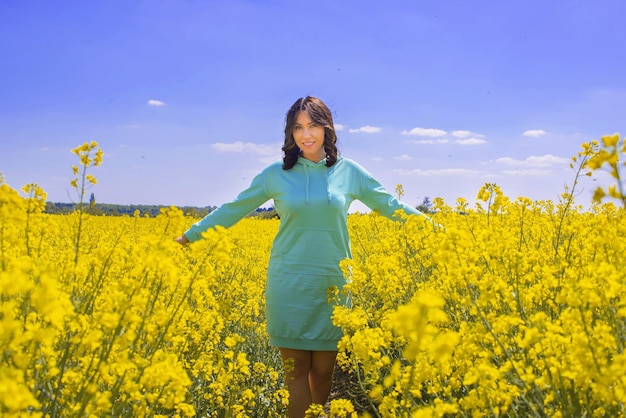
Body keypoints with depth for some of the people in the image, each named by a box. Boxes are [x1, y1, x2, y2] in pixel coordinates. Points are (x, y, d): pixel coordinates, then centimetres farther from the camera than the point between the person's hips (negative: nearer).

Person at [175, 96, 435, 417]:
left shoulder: (349, 171, 5)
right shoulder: (276, 173, 3)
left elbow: (390, 205, 12)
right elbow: (234, 209, 10)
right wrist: (190, 235, 11)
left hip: (333, 283, 1)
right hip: (289, 283, 0)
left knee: (324, 369, 6)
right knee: (296, 368, 2)